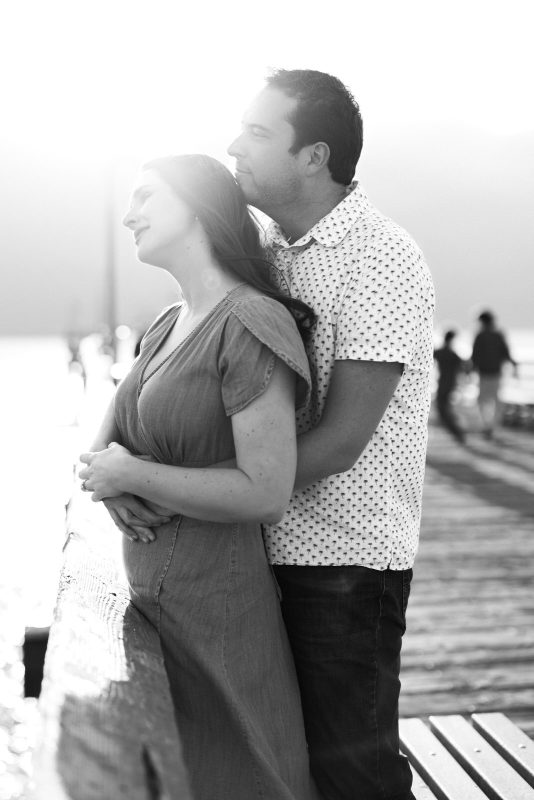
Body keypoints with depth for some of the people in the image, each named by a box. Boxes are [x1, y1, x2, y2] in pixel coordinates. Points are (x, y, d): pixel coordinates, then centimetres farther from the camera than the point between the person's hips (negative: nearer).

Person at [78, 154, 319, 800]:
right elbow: (107, 437, 16)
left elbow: (265, 495, -23)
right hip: (154, 594, 8)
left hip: (215, 606, -8)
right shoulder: (168, 327, 10)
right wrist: (105, 484, -8)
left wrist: (129, 474, -14)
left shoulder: (251, 325, -16)